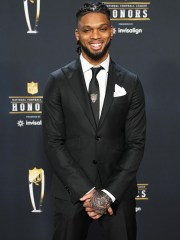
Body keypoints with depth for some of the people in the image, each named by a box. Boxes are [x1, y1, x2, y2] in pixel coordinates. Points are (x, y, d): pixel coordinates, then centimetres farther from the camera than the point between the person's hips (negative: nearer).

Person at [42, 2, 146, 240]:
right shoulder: (58, 81, -1)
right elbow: (53, 142, -4)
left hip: (119, 192, 1)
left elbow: (136, 143, -2)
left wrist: (109, 193, -11)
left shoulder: (130, 83, 1)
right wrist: (85, 191, -12)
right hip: (71, 191, 0)